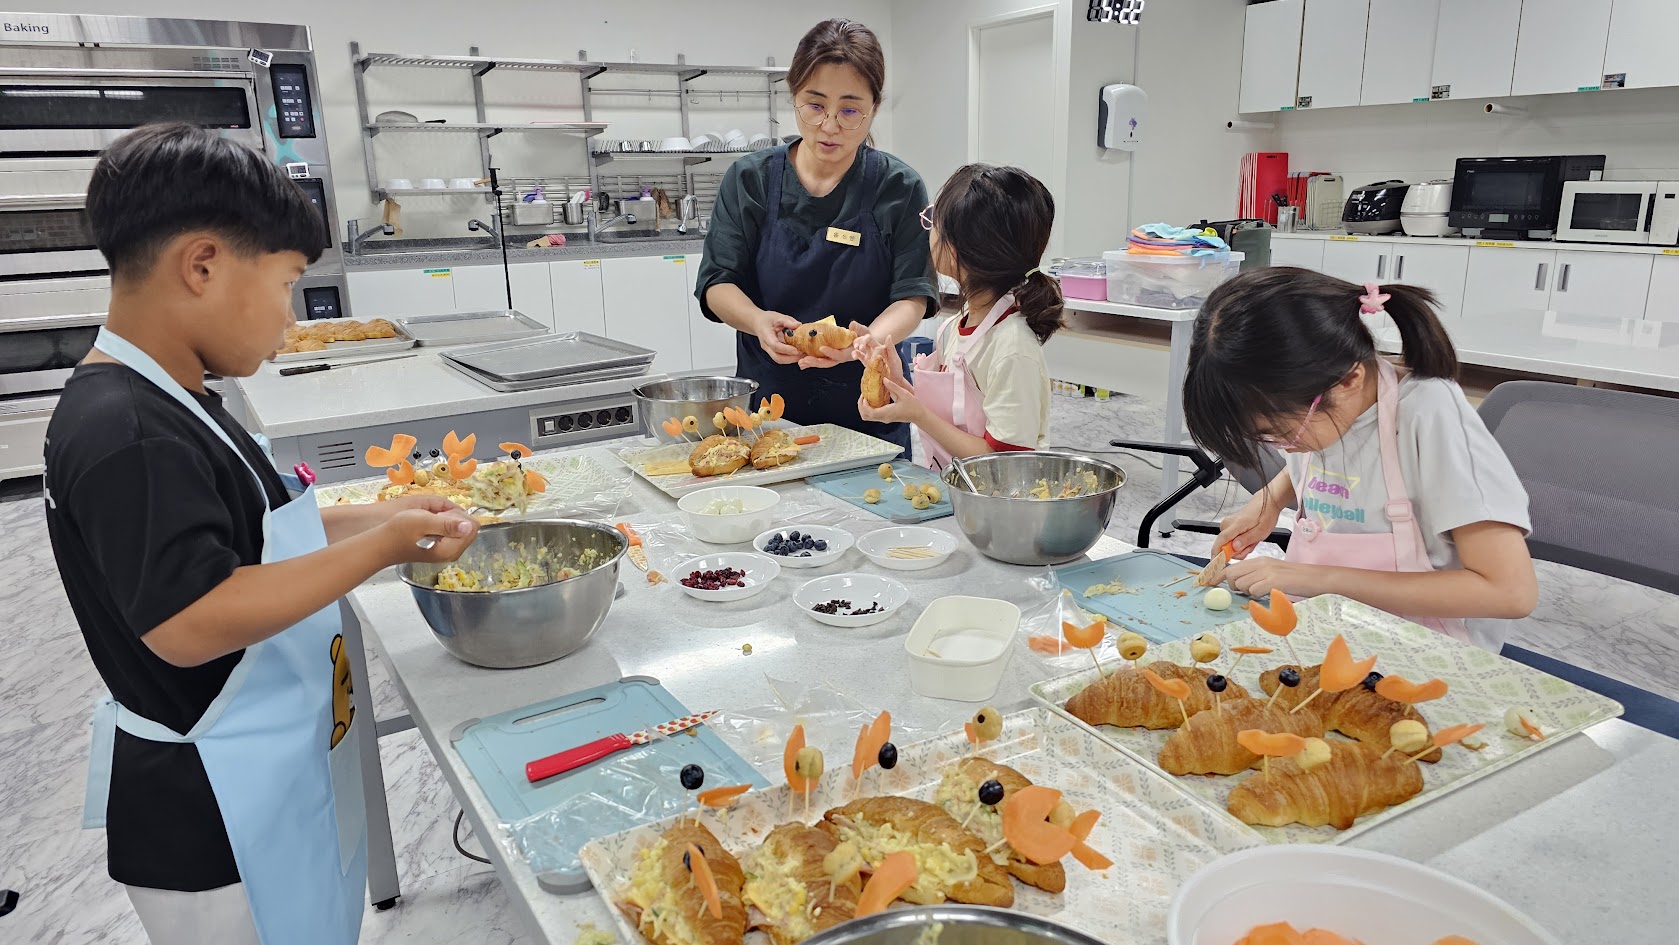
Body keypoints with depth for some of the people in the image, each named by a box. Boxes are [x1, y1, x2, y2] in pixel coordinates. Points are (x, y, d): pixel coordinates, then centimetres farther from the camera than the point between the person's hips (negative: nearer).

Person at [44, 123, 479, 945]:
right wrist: (380, 547, -27)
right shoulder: (125, 436, -27)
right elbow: (187, 622, -32)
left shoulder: (165, 405, 5)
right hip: (214, 818, -9)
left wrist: (373, 520, 4)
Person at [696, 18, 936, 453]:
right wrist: (758, 321, -27)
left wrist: (872, 337, -31)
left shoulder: (899, 188, -6)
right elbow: (718, 284, -5)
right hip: (766, 399, 1)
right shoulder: (750, 179, -3)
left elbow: (912, 296, -9)